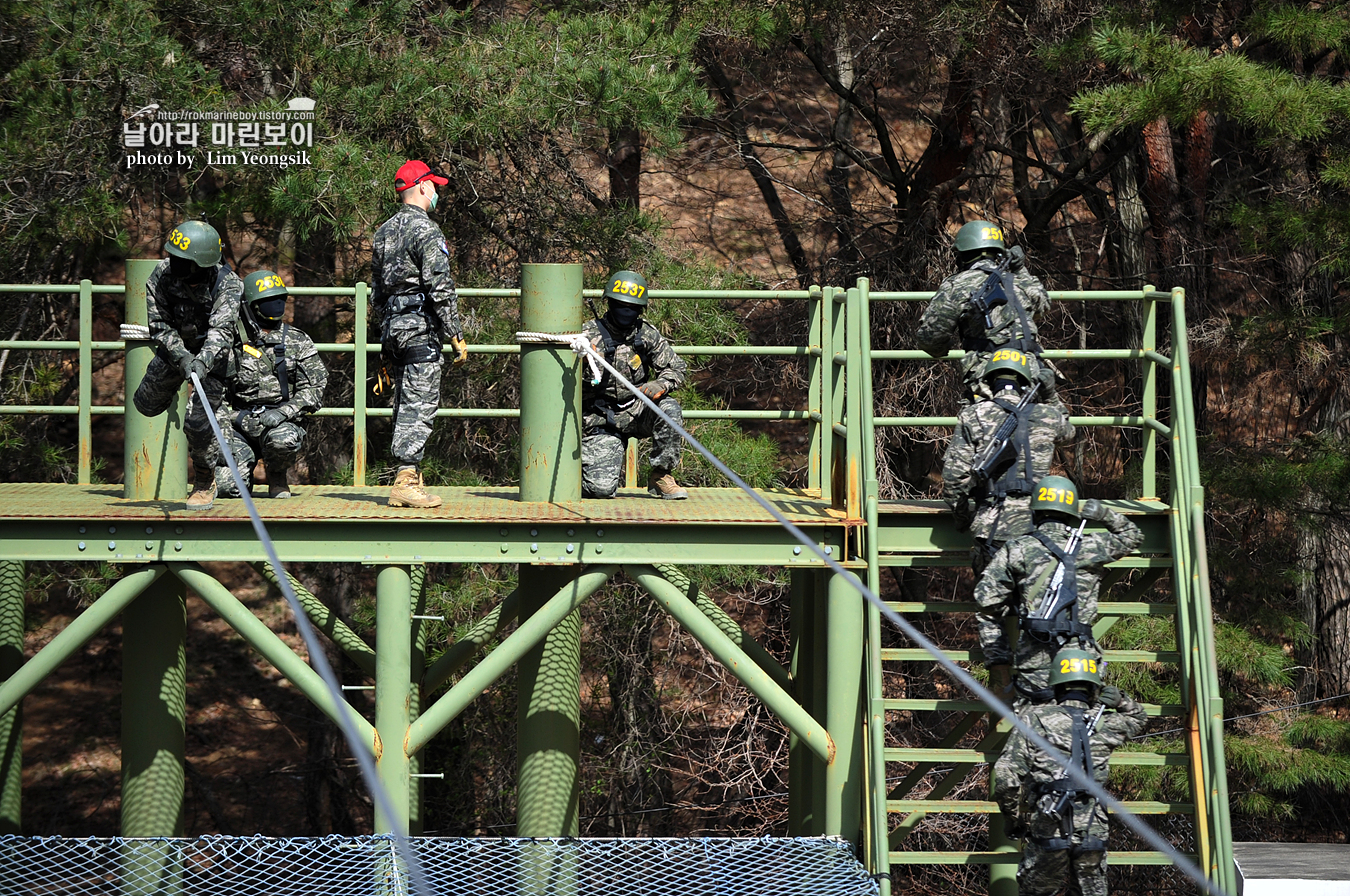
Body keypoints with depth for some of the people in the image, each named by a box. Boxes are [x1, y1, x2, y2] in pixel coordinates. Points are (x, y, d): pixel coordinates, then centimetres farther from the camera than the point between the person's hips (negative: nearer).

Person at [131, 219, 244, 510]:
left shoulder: (227, 284, -32)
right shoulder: (163, 274, -23)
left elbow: (221, 330, -43)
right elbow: (159, 326, -20)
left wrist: (203, 361, -62)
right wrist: (182, 358, -36)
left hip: (212, 354, -4)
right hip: (176, 347, 4)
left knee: (197, 423, -15)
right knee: (147, 404, 15)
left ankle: (205, 484, 10)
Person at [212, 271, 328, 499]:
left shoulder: (297, 342, 5)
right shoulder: (231, 341, 4)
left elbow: (314, 388, 1)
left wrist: (284, 411, -16)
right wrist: (225, 430, -6)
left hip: (279, 422, 0)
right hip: (239, 423, 1)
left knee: (283, 439, -38)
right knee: (229, 486, -20)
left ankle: (277, 477, -2)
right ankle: (245, 465, 20)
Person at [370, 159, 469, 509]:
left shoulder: (384, 232, 15)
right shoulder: (425, 231, -12)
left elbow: (376, 292, 20)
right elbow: (440, 288, -18)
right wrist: (457, 336, -14)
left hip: (392, 328, 9)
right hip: (421, 328, -8)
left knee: (406, 405, 12)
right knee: (420, 405, -8)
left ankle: (407, 481, 13)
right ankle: (407, 482, -11)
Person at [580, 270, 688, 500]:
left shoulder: (647, 334, 1)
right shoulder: (590, 334, -9)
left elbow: (676, 368, 2)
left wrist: (661, 384, -20)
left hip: (635, 413, 3)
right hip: (601, 420, -3)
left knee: (669, 409, -29)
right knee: (601, 488, -18)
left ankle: (660, 477, -10)